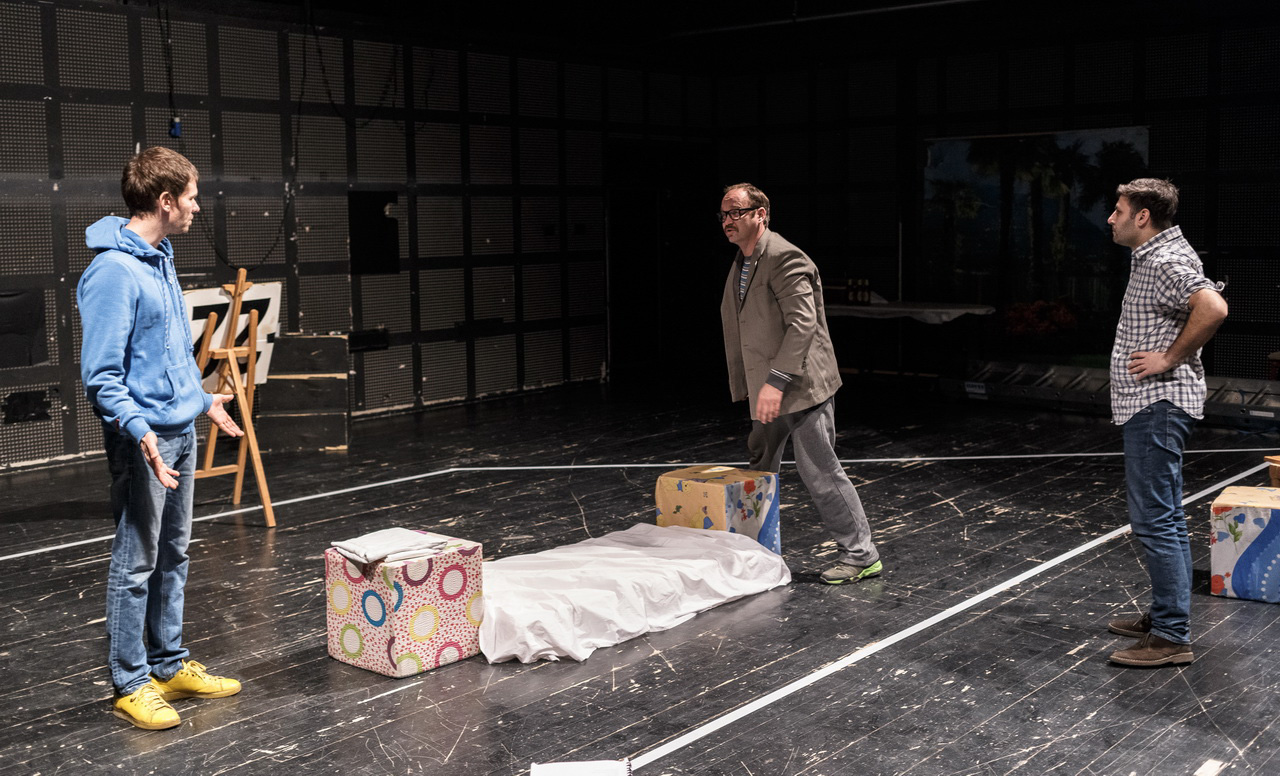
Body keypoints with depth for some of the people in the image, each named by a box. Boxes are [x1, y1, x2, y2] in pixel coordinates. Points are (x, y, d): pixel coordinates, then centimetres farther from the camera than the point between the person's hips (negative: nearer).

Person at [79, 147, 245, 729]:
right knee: (136, 565, 1)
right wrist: (140, 431, -30)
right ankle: (131, 684, 12)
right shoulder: (114, 271, -18)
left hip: (180, 430, 9)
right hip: (144, 440, -9)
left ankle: (170, 665, 28)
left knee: (172, 557, 16)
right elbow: (101, 375, -20)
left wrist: (203, 399, 27)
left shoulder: (161, 259, 10)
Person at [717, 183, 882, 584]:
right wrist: (750, 387, 17)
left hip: (802, 386, -10)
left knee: (818, 470, -6)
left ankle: (860, 554, 6)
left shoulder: (785, 258, -15)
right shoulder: (741, 265, 15)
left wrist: (776, 381, -29)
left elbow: (802, 323, -24)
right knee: (759, 472, 16)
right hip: (768, 390, 10)